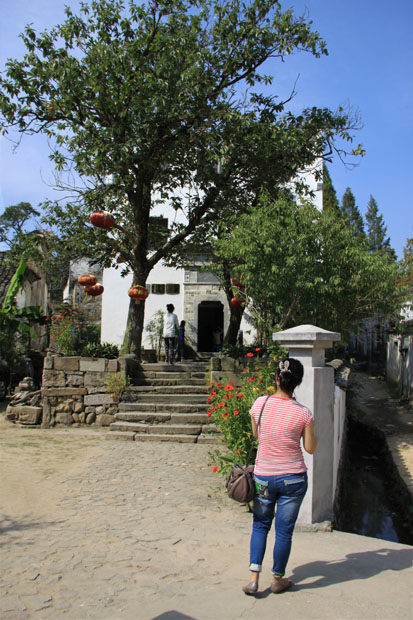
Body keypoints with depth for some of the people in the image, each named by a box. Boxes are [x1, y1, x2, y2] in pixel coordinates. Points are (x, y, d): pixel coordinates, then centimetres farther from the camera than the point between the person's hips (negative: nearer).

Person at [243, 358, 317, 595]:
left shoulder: (260, 404, -10)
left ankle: (254, 577, 11)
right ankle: (278, 579, 27)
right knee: (284, 530, 13)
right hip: (293, 478, -1)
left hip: (263, 476, 1)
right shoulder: (303, 413, -15)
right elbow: (311, 448, -5)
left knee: (260, 525, 18)